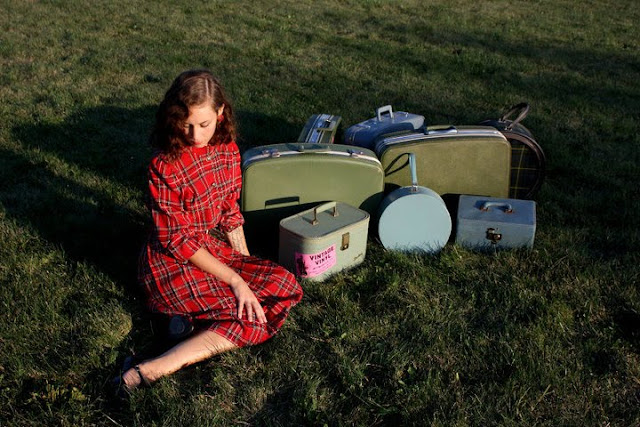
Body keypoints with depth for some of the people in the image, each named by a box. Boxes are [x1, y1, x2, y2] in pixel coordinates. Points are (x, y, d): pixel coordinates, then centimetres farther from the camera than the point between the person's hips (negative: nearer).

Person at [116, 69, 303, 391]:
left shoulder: (227, 151, 0)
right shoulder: (165, 166, -20)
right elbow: (177, 241, -19)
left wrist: (248, 266, 3)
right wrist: (236, 280, -21)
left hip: (215, 250, 7)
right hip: (173, 265, -7)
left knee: (284, 286, -7)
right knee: (256, 316, -19)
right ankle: (153, 370, -21)